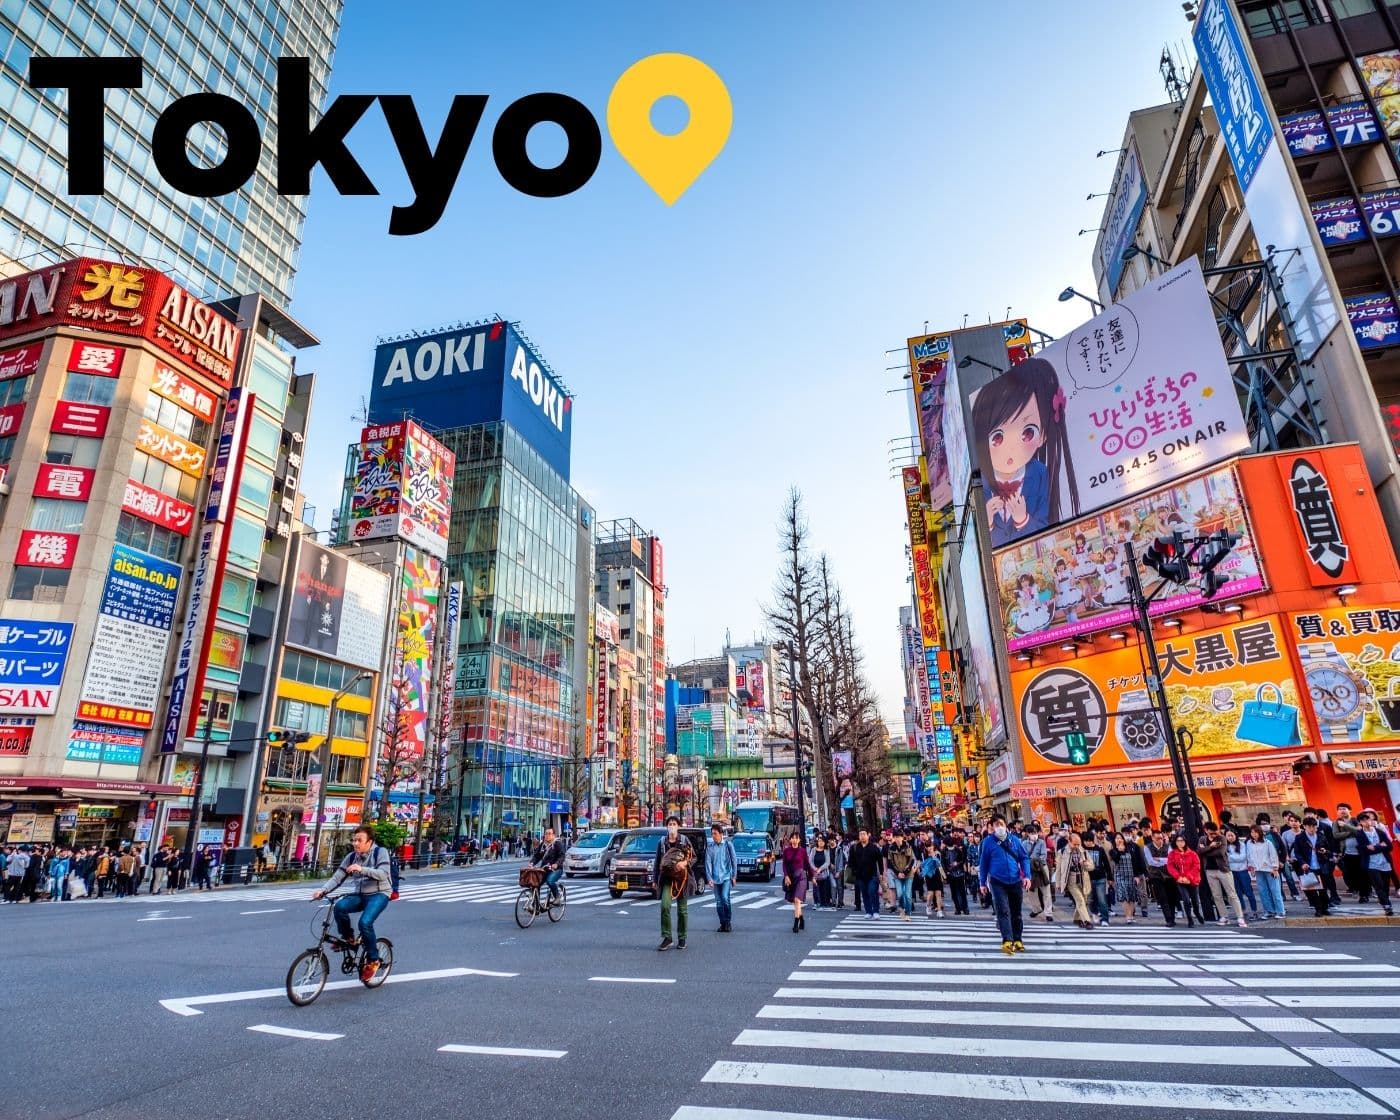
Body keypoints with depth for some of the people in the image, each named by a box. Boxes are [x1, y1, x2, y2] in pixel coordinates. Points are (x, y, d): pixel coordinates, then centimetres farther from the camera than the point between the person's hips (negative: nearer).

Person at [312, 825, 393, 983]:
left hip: (378, 895, -5)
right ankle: (347, 938, 0)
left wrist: (362, 869, -36)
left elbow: (383, 874, -23)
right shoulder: (351, 856, 4)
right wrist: (323, 890, -19)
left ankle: (373, 960, -7)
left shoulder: (380, 852, -10)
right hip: (358, 895, 5)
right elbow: (337, 878, 0)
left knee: (365, 922, -29)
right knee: (339, 906, -27)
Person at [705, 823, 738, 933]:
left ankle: (729, 922, 2)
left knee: (725, 898, -15)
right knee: (719, 902, 6)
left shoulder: (728, 844, -2)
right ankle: (723, 923, 18)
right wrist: (709, 878, -9)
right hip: (715, 878, 3)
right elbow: (708, 863, 0)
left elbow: (734, 860, 1)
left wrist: (734, 875, -3)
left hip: (726, 876, -3)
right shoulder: (709, 847, 3)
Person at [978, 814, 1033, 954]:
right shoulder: (988, 841, -4)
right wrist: (982, 882, 6)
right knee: (1003, 911, -12)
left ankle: (1017, 940, 25)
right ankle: (1007, 941, -17)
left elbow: (1024, 858, 6)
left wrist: (1027, 876, -7)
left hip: (1015, 881, 3)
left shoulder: (1015, 840, 2)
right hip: (997, 882, -3)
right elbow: (983, 863, 3)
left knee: (1016, 912, 13)